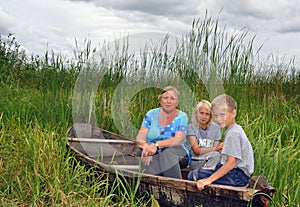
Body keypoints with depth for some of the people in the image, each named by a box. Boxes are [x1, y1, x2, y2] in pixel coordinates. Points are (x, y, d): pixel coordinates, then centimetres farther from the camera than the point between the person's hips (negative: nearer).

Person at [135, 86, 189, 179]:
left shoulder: (182, 117, 2)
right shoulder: (151, 114, 8)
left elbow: (178, 140, -15)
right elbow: (139, 138, -1)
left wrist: (156, 145, -31)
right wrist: (146, 146, -27)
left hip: (176, 152, -1)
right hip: (153, 155, 1)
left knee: (169, 153, -35)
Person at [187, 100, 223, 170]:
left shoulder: (216, 128, 7)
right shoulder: (191, 127, -2)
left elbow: (216, 149, 3)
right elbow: (197, 150, -11)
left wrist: (219, 149, -22)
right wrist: (214, 148, -23)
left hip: (210, 161, 4)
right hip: (195, 161, -4)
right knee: (215, 154, -30)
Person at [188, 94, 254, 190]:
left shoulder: (233, 133, -17)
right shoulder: (236, 129, 14)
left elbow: (231, 163, -24)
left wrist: (209, 179, -26)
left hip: (239, 175, -10)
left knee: (194, 175, -16)